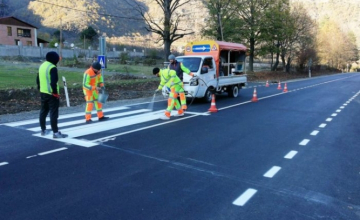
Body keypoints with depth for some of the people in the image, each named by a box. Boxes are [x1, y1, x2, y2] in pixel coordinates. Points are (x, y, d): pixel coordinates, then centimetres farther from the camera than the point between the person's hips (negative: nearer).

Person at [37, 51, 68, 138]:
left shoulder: (42, 66, 12)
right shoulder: (52, 68, -17)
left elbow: (38, 79, 18)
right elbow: (53, 82, -25)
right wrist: (55, 92, -18)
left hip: (43, 93, 9)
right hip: (51, 94, -9)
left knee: (43, 111, 17)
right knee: (53, 113, -7)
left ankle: (43, 130, 28)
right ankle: (55, 132, -6)